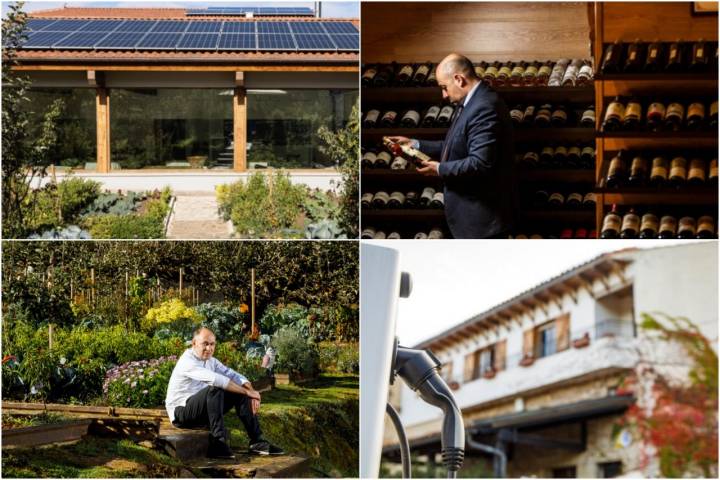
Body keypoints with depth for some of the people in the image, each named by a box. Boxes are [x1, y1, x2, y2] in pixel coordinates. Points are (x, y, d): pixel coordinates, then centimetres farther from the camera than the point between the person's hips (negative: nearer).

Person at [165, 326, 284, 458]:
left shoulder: (211, 361, 8)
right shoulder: (187, 361, -20)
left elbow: (233, 376, 2)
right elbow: (215, 379, -32)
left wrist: (251, 392, -18)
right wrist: (247, 391, -29)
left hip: (204, 411, 9)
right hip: (181, 412, -9)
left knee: (240, 393, -3)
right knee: (214, 390, -34)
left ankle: (257, 441, -5)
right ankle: (218, 444, -34)